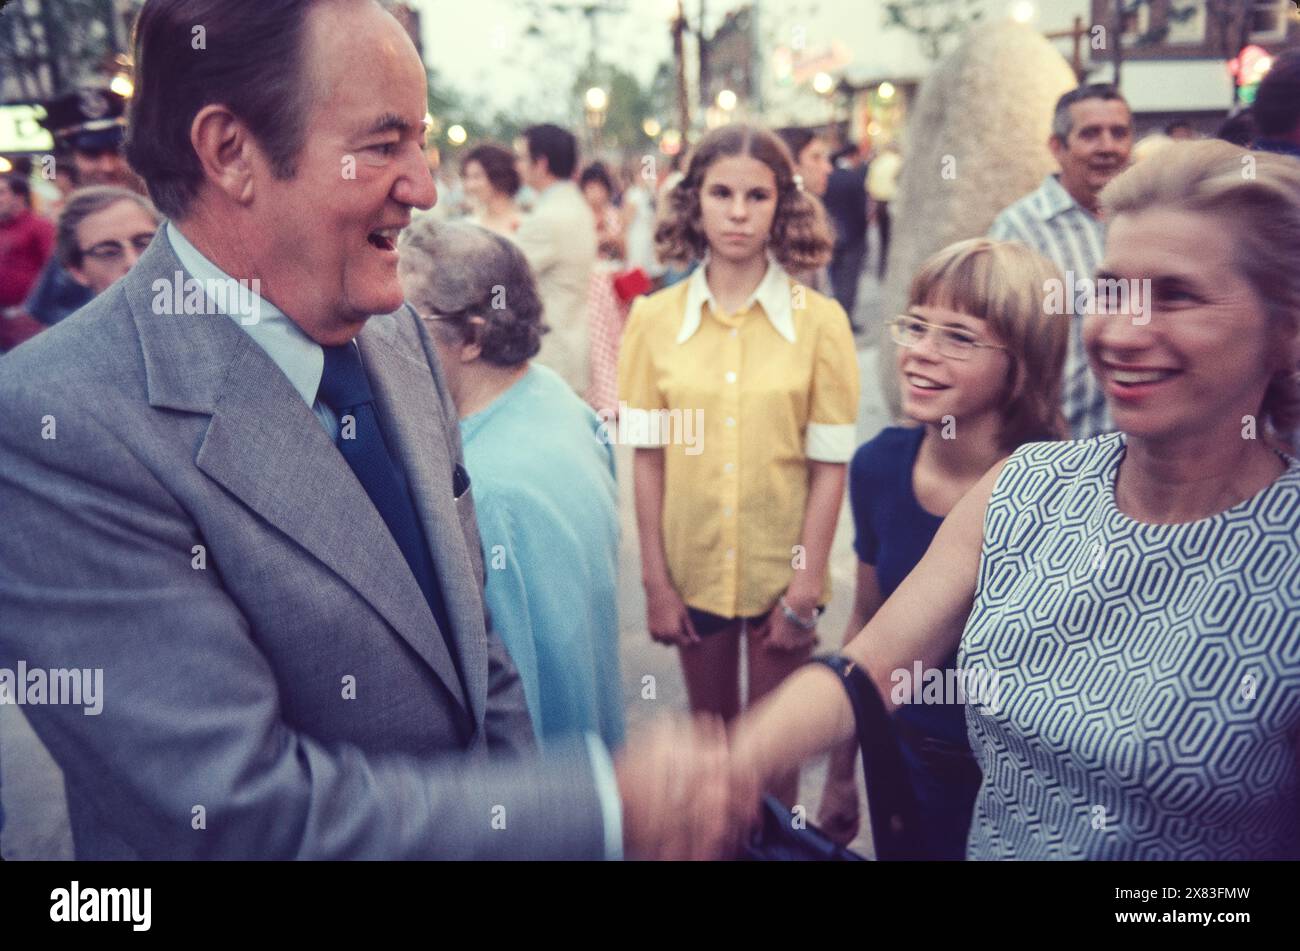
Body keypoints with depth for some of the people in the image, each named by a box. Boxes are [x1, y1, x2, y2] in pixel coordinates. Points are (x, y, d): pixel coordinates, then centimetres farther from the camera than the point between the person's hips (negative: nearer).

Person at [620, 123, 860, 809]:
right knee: (710, 727, 18)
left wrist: (805, 589, -9)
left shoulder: (819, 320, -8)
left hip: (782, 567, -1)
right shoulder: (655, 318, -5)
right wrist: (655, 581, -4)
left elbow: (830, 463, -7)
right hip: (693, 566, 2)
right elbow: (647, 457, -3)